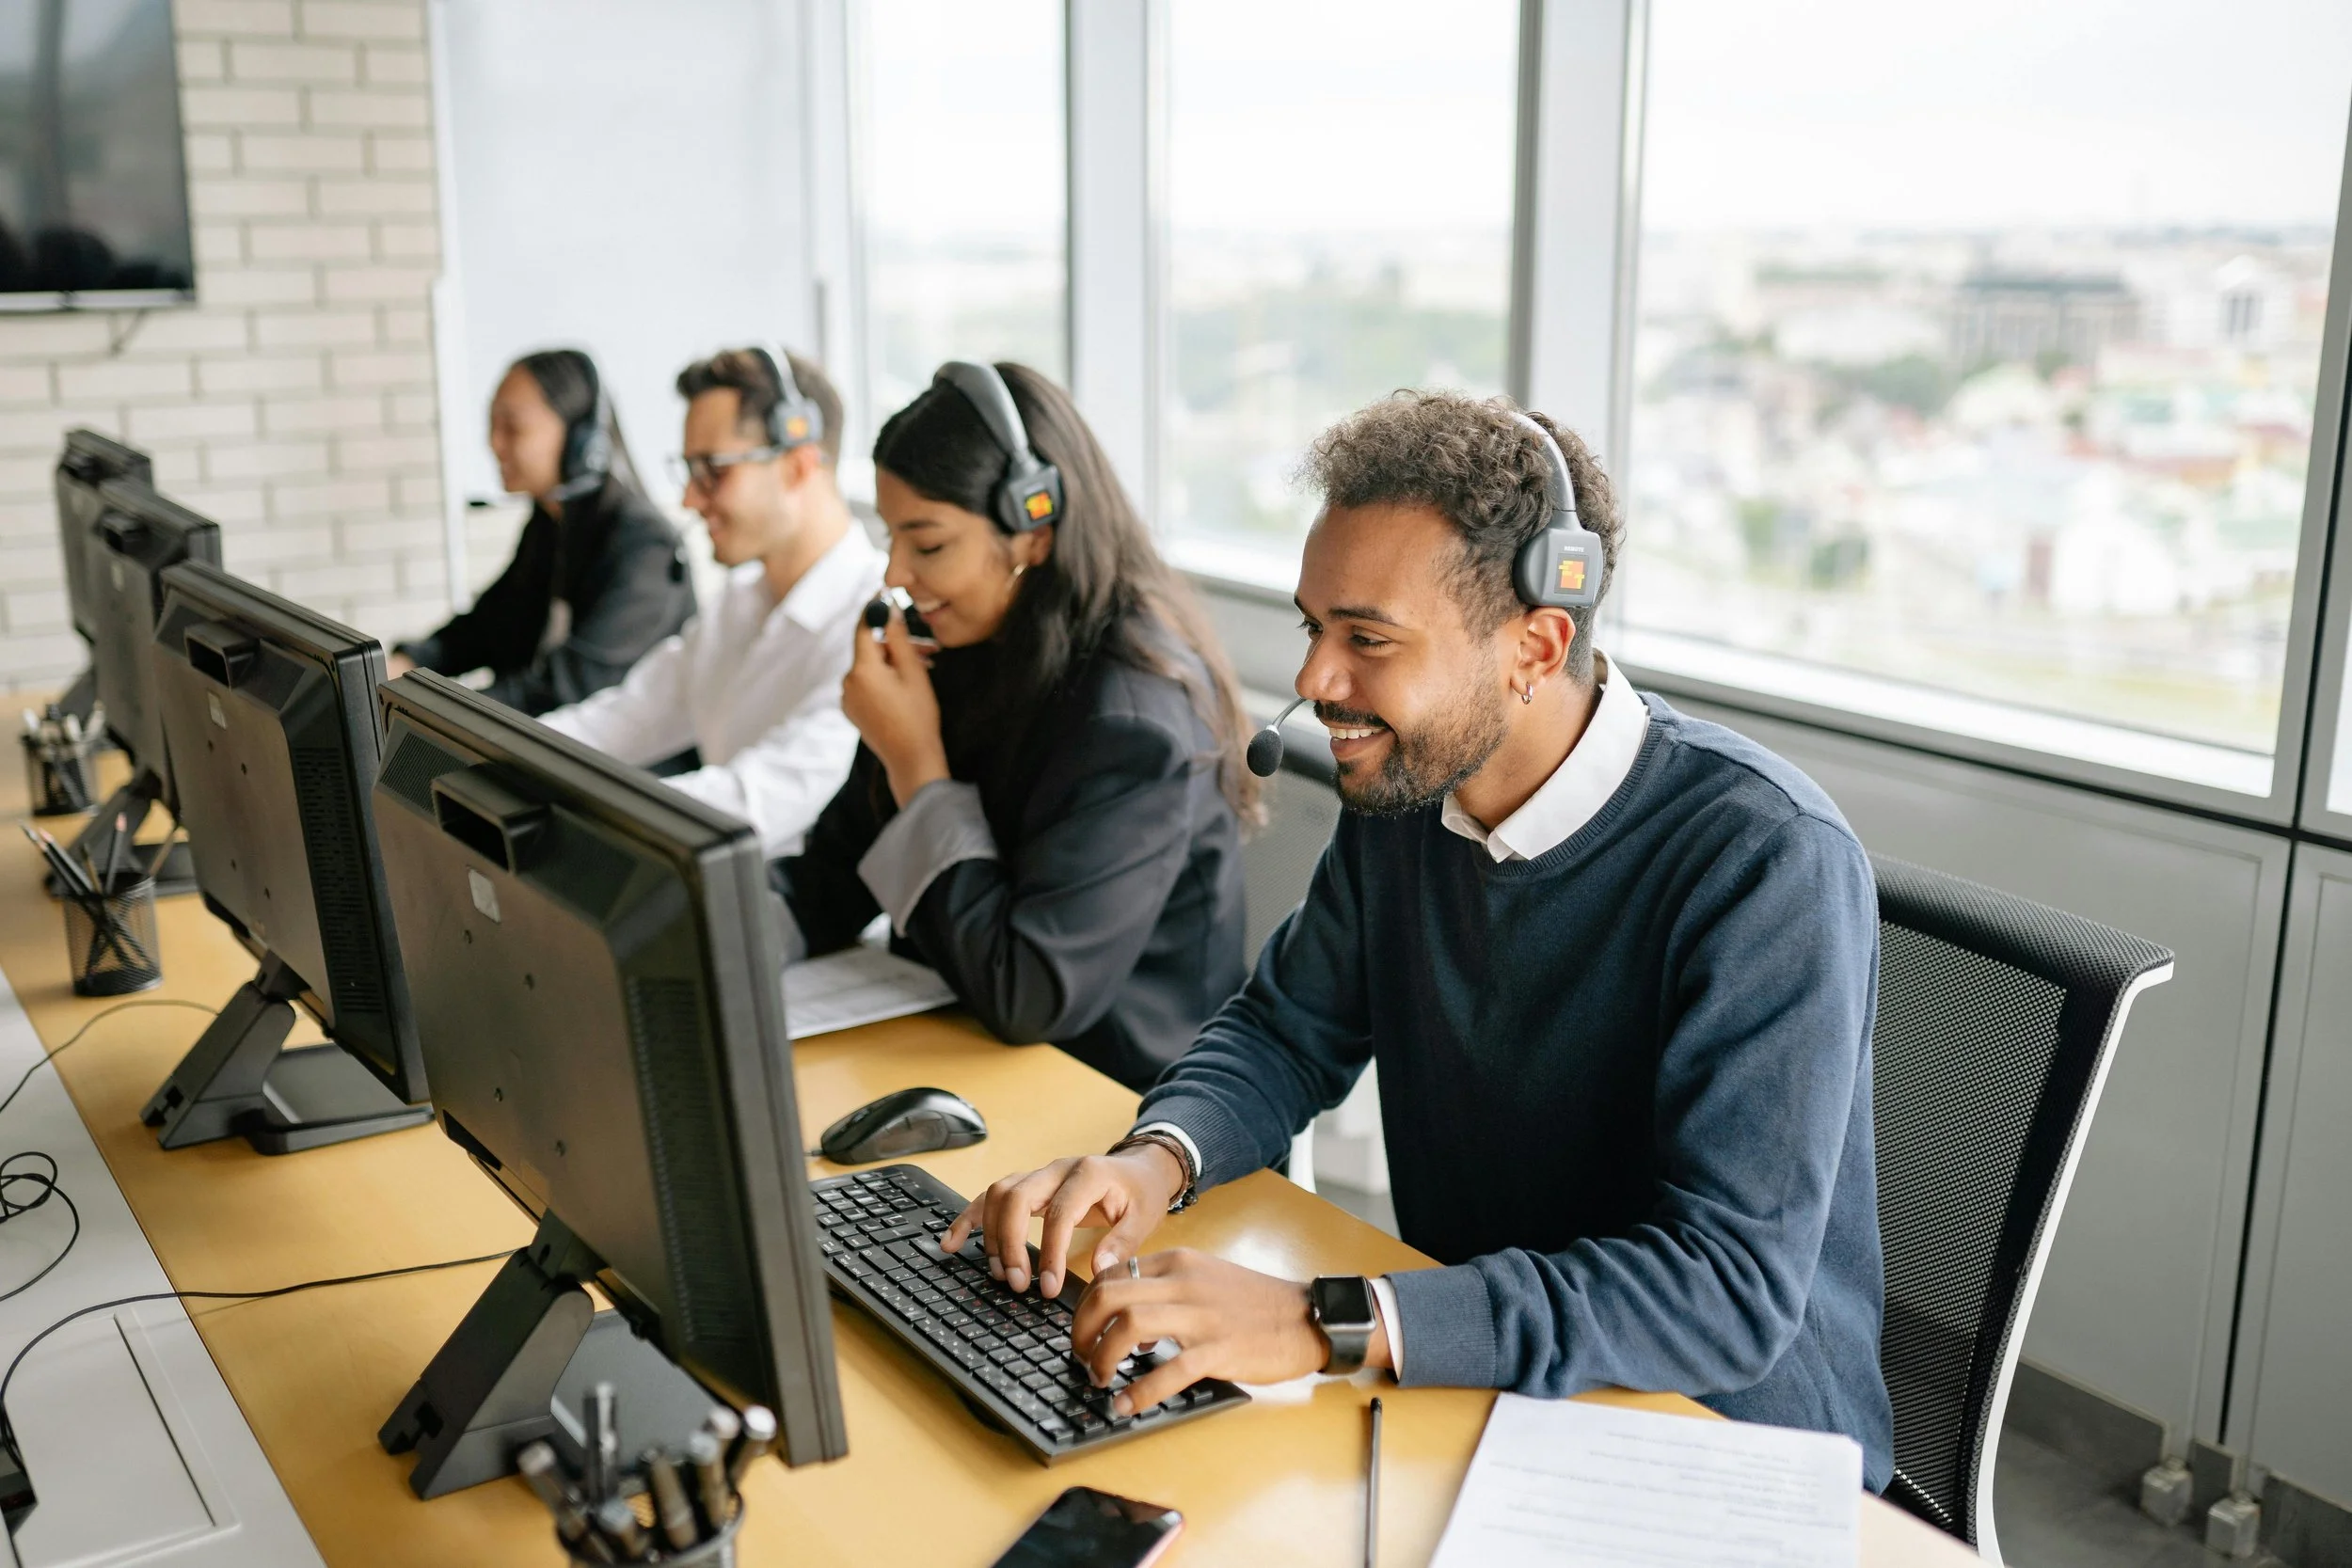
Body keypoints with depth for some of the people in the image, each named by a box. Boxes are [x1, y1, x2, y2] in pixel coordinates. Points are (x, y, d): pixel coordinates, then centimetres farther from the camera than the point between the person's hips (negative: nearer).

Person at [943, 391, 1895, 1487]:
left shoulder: (1768, 863, -25)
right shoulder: (1401, 793, -3)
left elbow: (1733, 1289, -30)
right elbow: (1285, 1033, 10)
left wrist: (1329, 1325, -38)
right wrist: (1158, 1157, -13)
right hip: (1478, 1390, 6)